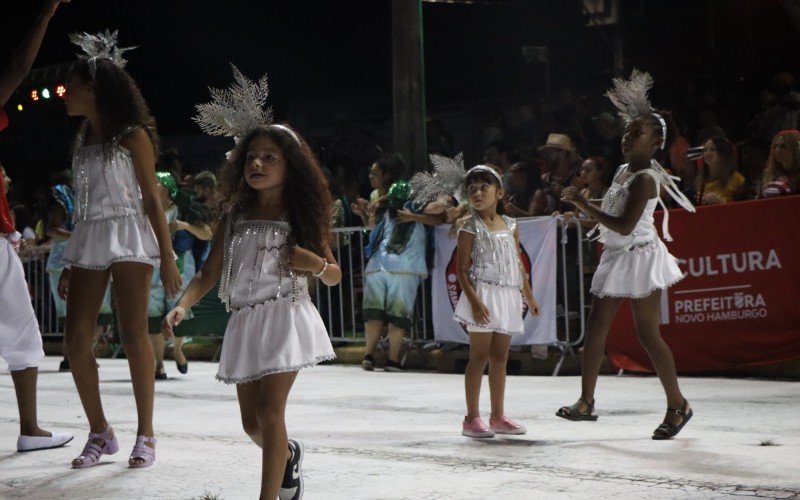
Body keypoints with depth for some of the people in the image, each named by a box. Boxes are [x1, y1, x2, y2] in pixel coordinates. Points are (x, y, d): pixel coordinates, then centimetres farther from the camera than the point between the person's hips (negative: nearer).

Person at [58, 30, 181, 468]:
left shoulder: (132, 136, -2)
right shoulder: (83, 139, 16)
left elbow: (152, 199, -4)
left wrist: (167, 259, -10)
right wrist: (70, 265, 17)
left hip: (128, 236, -6)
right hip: (88, 240, 6)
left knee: (133, 334, -8)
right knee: (77, 338, -2)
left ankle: (145, 435, -1)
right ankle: (99, 433, 8)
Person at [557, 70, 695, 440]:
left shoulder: (645, 179, -18)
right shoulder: (624, 171, 10)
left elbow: (625, 226, -26)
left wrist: (585, 206, -22)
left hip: (639, 257, -9)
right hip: (617, 258, 9)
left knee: (648, 335, -4)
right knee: (595, 329, 6)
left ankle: (677, 405, 8)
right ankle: (586, 402, 11)